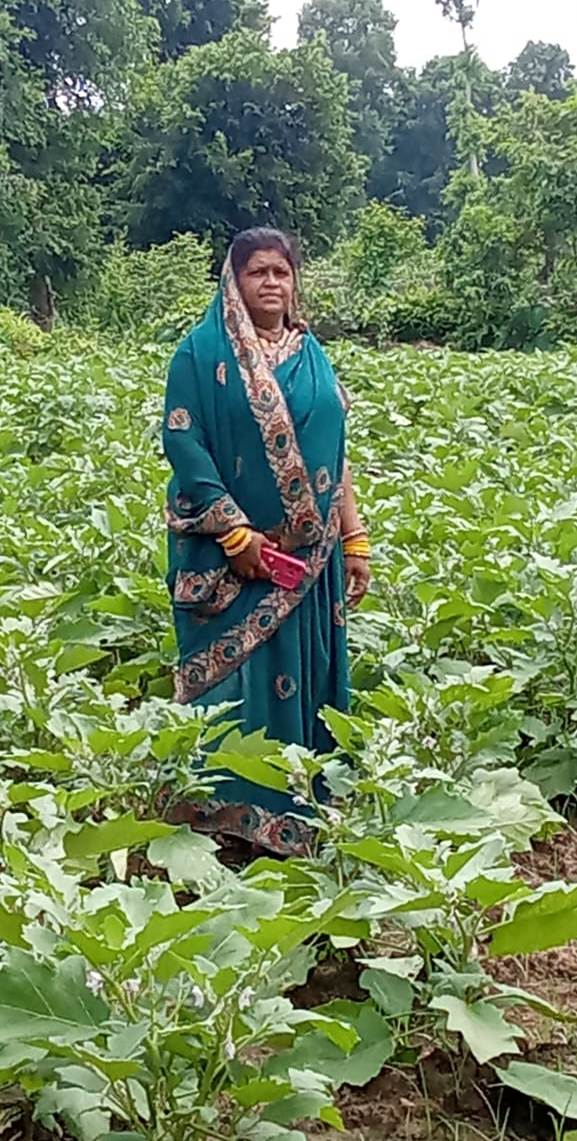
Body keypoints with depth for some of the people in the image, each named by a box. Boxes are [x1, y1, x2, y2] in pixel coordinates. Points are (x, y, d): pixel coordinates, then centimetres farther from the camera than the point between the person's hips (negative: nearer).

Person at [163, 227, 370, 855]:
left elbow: (333, 456, 13)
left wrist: (354, 541, 8)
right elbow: (182, 441, -11)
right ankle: (225, 812, 11)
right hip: (229, 552, -5)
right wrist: (236, 531, -18)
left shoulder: (311, 354, 13)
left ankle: (299, 813, 23)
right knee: (233, 676, -2)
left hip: (308, 554, 5)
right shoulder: (202, 350, -3)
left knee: (301, 673, 10)